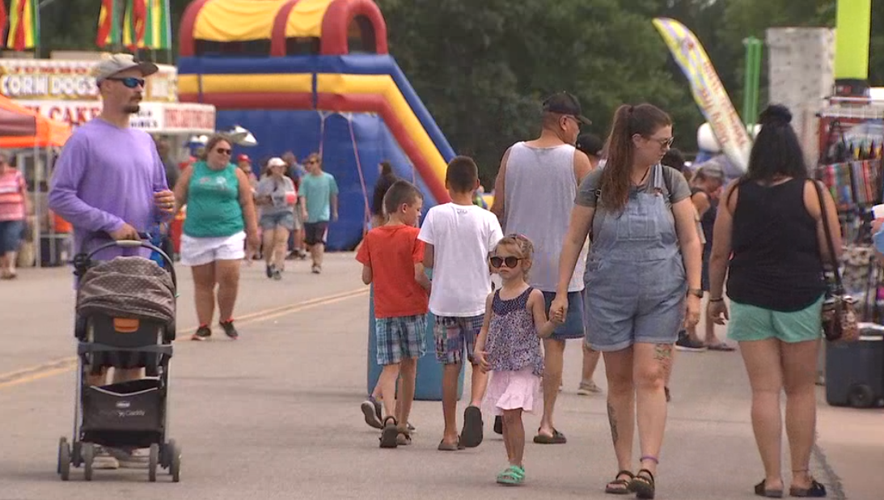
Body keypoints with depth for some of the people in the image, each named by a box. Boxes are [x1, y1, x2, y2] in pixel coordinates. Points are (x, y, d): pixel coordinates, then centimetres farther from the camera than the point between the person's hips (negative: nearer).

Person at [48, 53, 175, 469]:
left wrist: (165, 205, 1)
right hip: (99, 265, -7)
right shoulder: (85, 139, -5)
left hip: (141, 264, 7)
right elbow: (59, 197, -12)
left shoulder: (144, 141, 17)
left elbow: (157, 193, 26)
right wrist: (111, 224, -16)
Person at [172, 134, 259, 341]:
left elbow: (247, 204, 8)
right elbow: (178, 198, 5)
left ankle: (226, 320, 12)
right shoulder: (193, 171, 7)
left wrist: (252, 231, 4)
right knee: (203, 283, 5)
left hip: (229, 234, -1)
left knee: (229, 278, -9)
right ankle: (204, 326, 10)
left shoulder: (236, 173, 7)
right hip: (197, 236, 1)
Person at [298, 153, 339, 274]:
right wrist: (303, 210, -23)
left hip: (323, 215, -2)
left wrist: (335, 211, 20)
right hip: (309, 216, 2)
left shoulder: (329, 178, 0)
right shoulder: (306, 179, -2)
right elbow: (302, 196, -8)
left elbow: (334, 195, 13)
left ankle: (318, 264, -19)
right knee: (310, 242, 12)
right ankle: (315, 262, 30)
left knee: (319, 240, -16)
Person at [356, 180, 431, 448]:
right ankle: (402, 424, 16)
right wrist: (433, 291, 2)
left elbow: (366, 277, 4)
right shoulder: (414, 236, -9)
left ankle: (390, 417, -24)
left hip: (384, 311, 2)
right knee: (408, 367, 10)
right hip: (412, 308, -2)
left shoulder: (372, 237, 3)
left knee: (390, 367, 1)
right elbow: (419, 275, -15)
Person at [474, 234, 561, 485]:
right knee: (505, 416, 10)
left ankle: (516, 466, -8)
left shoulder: (533, 296, -5)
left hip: (524, 364, -6)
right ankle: (513, 464, 21)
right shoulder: (493, 298, 10)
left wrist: (554, 321, -26)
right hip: (500, 365, 6)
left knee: (512, 413, -15)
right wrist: (479, 350, 1)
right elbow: (486, 328, 17)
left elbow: (541, 331, -5)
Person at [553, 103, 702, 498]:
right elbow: (574, 240, 3)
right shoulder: (597, 184, -2)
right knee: (619, 381, 7)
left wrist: (694, 292, -3)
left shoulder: (671, 183, 3)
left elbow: (690, 240, 4)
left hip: (661, 296, 0)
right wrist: (562, 291, -1)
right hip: (609, 296, 0)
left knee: (650, 378, -10)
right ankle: (624, 467, 14)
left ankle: (648, 466, -18)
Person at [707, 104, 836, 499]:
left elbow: (719, 253, 2)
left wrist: (714, 297, 14)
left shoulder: (736, 194, -1)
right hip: (801, 299, -1)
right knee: (801, 389, 10)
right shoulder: (813, 193, -6)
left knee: (764, 390, 4)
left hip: (749, 299, 1)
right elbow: (832, 252, -3)